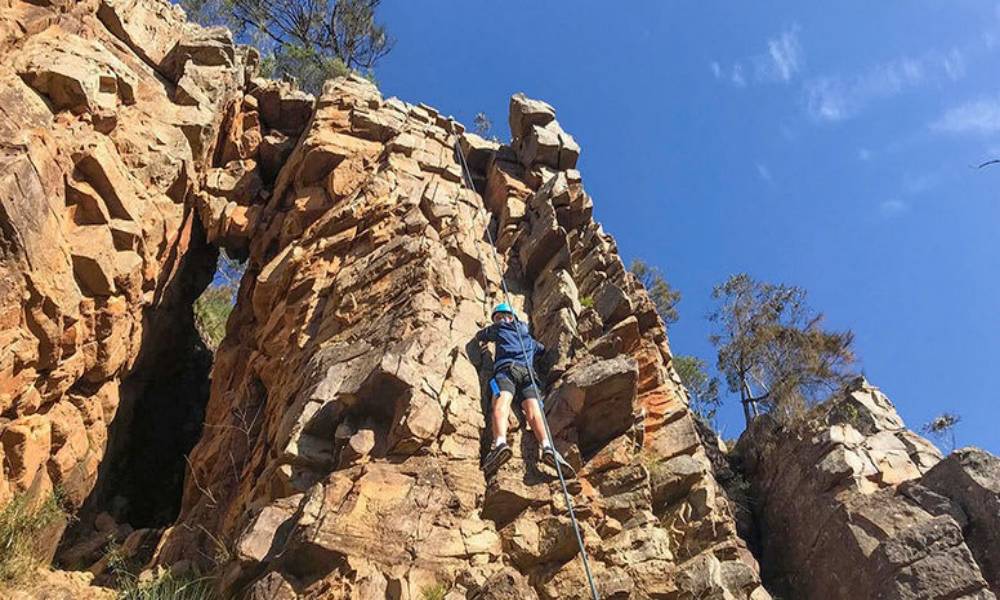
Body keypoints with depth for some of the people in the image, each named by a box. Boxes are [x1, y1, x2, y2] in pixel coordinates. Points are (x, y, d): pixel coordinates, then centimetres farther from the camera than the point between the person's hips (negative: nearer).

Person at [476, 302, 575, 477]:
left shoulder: (499, 328, 29)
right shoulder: (530, 339, 38)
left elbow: (479, 336, 45)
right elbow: (544, 349, 54)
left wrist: (486, 340, 66)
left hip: (505, 368, -3)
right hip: (527, 373, 3)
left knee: (501, 403, -28)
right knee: (533, 410, -18)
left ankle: (500, 443, -58)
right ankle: (547, 446, -48)